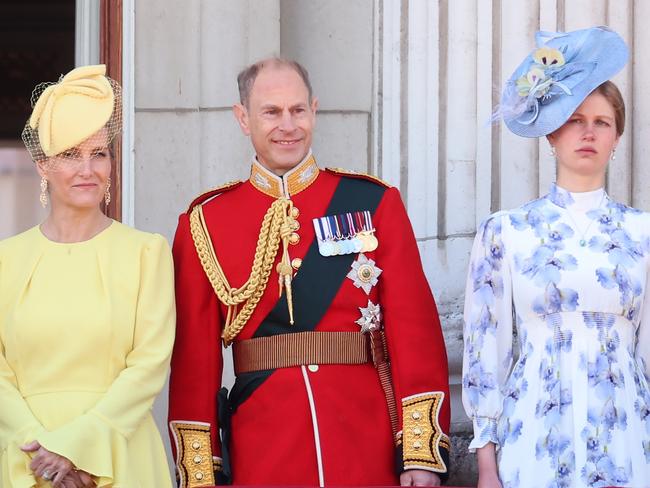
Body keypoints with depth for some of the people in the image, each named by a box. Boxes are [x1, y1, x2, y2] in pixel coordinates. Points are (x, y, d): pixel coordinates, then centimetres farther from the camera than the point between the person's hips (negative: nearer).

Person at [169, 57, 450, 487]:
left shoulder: (375, 204, 3)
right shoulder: (206, 222, 4)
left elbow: (415, 330, -2)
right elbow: (195, 358, 2)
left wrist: (423, 451, -8)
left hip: (369, 451, 0)